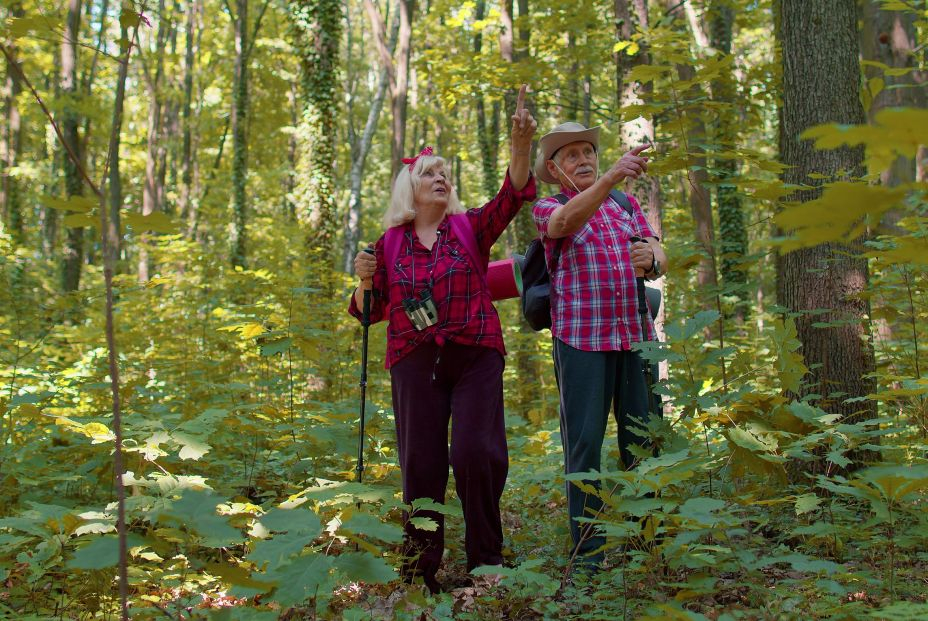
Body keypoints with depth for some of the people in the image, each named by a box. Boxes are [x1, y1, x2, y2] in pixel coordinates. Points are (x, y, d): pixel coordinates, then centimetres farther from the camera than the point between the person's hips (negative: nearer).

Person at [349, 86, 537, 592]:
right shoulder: (389, 243, 9)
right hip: (415, 360, 1)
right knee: (420, 465, 2)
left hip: (475, 355, -1)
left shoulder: (470, 228, 6)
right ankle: (419, 572, 13)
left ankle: (486, 562, 9)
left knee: (476, 454, -8)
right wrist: (364, 280, -7)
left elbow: (513, 195, -11)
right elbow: (371, 310, 15)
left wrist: (521, 145, -26)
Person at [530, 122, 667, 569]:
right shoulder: (548, 209, 7)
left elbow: (660, 261, 11)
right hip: (580, 337, -3)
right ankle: (587, 550, -1)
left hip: (635, 334, 4)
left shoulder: (626, 205, 20)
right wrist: (610, 178, -36)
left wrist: (650, 258, -15)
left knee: (643, 440, 2)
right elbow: (568, 220, -19)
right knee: (584, 442, -5)